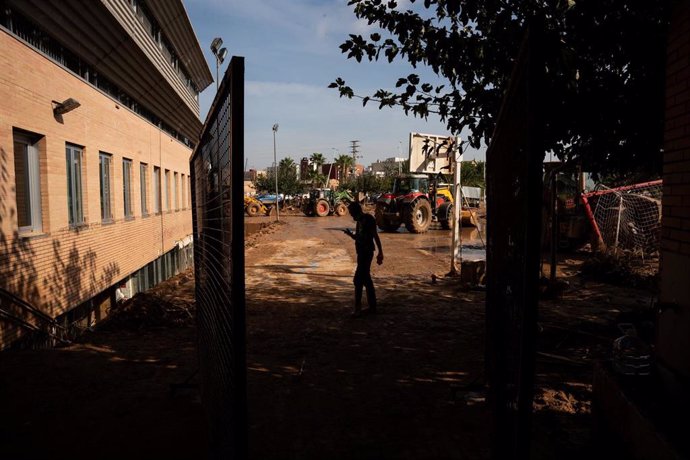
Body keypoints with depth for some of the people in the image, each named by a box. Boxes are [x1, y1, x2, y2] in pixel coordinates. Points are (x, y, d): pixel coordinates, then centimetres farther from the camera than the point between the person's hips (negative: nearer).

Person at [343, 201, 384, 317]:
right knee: (366, 279, 13)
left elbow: (375, 236, -14)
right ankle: (372, 306, 21)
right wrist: (350, 234, 1)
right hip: (361, 252, 10)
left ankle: (358, 309, -8)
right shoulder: (360, 221, 16)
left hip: (366, 253, -10)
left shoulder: (368, 219, -12)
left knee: (358, 280, -11)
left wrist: (380, 253, -17)